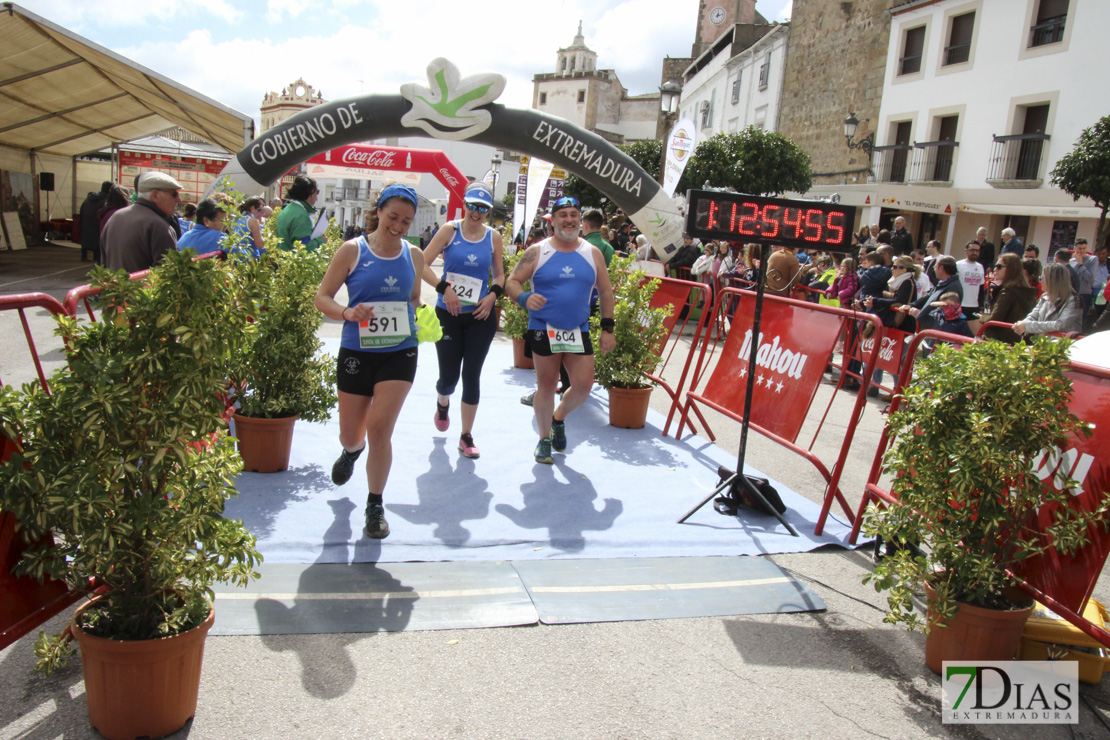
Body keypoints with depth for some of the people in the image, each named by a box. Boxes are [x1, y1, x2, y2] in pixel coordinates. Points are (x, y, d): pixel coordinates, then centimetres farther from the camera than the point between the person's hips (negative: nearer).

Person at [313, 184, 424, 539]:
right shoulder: (352, 250, -3)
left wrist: (421, 320, 2)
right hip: (356, 352, 0)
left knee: (380, 427, -10)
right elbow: (322, 297, -3)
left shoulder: (413, 255, 6)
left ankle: (375, 507, 7)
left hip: (400, 353, 1)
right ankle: (351, 450, 52)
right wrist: (346, 312, -22)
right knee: (350, 435, 11)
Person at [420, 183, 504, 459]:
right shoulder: (450, 230, -2)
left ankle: (466, 437, 14)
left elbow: (500, 275, 13)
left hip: (481, 316, 1)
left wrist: (493, 295, -7)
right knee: (449, 376, 3)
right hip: (448, 314, -1)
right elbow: (422, 264, -5)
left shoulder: (494, 237, 4)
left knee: (471, 375, 1)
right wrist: (444, 287, -18)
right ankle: (443, 401, 42)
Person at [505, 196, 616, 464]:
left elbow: (605, 292, 11)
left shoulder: (593, 253, 7)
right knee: (546, 386, 4)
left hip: (579, 331, 2)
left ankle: (559, 418, 27)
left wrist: (607, 328, 5)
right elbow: (512, 282, -1)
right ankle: (544, 438, 24)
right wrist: (525, 298, -24)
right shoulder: (537, 251, -1)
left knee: (583, 385, -5)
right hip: (543, 330, -2)